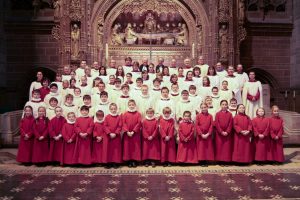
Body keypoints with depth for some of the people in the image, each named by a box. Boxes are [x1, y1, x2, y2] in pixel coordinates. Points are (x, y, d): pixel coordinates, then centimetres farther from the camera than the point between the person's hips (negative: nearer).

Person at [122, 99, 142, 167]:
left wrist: (133, 131, -15)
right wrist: (127, 131, -14)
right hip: (127, 133, 1)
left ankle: (134, 161, 11)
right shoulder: (125, 114, 5)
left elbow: (139, 123, -6)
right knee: (128, 147, 4)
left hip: (136, 133, -1)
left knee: (136, 147, 2)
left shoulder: (138, 114, 2)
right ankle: (129, 161, 12)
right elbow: (124, 123, -2)